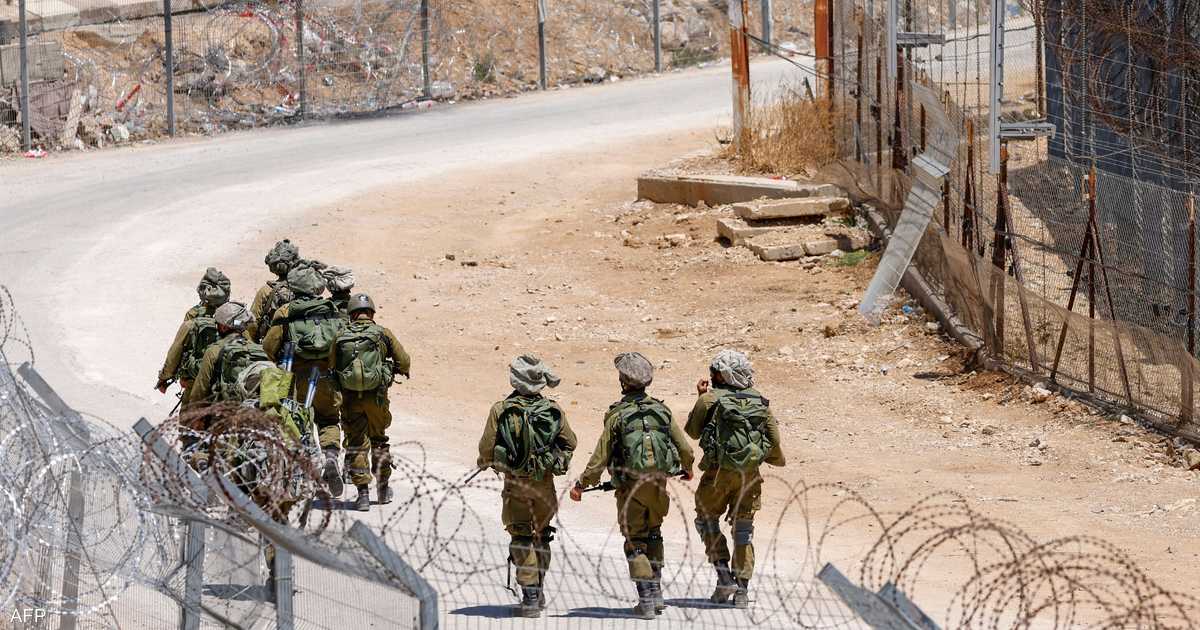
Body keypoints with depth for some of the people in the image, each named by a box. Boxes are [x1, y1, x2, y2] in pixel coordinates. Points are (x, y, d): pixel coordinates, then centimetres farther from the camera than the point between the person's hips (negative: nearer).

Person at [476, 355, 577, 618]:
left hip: (516, 483, -3)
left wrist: (484, 463, 14)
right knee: (541, 535, 19)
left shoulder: (501, 411, -14)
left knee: (521, 538, 4)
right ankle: (539, 591, 28)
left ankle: (530, 596, -4)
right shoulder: (554, 411, -6)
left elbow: (486, 448, -8)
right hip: (545, 484, 3)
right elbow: (570, 443, 6)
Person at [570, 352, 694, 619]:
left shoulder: (618, 414, -10)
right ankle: (656, 594, 24)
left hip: (631, 487, -4)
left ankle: (646, 600, -3)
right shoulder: (661, 410, 1)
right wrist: (687, 468, 29)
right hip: (658, 484, 4)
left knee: (635, 542, 4)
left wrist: (581, 484, -1)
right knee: (653, 535, 22)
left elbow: (601, 456, -10)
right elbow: (684, 448, 7)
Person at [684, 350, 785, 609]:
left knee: (707, 519, 16)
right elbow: (774, 438, 6)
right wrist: (778, 460, 27)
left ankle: (724, 575, 2)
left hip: (719, 471, -3)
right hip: (750, 473, 3)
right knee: (743, 528, 12)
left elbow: (693, 431, 8)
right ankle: (742, 589, 7)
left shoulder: (710, 399, -6)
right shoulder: (759, 401, 5)